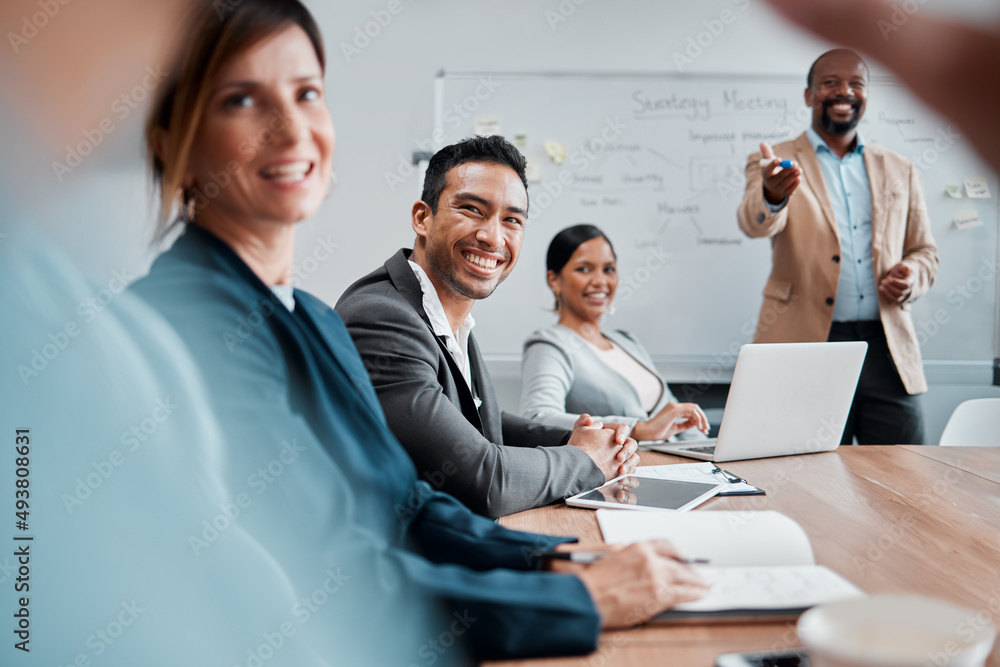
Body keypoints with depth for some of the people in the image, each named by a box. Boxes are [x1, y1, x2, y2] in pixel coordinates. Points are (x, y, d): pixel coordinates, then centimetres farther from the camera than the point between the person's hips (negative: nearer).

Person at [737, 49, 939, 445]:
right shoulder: (774, 165, 4)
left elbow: (925, 252, 21)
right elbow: (755, 225, -16)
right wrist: (772, 195, -39)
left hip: (888, 346, 3)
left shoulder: (899, 171, 16)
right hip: (807, 345, -3)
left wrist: (911, 277, -3)